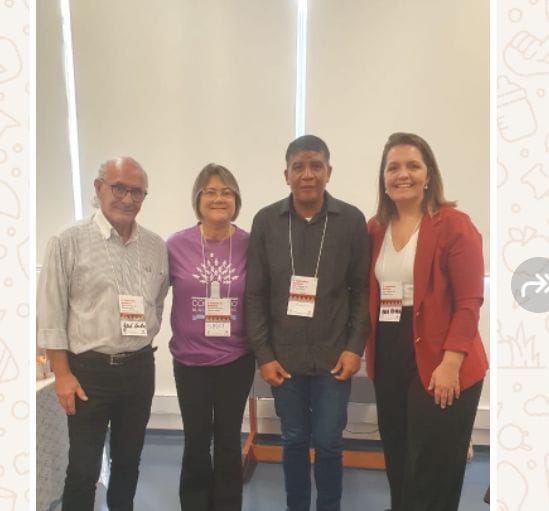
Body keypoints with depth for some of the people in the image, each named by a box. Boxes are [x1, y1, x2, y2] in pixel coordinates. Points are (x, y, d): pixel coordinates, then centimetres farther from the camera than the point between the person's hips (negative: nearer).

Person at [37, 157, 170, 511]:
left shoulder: (157, 247, 3)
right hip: (89, 370, -3)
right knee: (83, 468, 9)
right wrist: (62, 374, -9)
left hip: (140, 369, 4)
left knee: (128, 460, 20)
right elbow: (51, 314, -8)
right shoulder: (68, 243, -8)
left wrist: (142, 345, 10)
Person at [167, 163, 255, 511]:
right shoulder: (177, 245, -8)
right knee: (196, 443, 17)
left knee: (229, 442, 17)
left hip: (237, 360, 0)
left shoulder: (250, 245, -8)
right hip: (190, 361, 0)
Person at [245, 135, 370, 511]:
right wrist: (263, 354, -4)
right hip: (284, 356, 1)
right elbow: (255, 294, -1)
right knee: (294, 440, 16)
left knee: (328, 442, 10)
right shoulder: (266, 221, -2)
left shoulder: (352, 221, -3)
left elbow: (362, 289, -1)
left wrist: (355, 347, -7)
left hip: (333, 356, -1)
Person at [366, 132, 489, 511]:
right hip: (388, 364, 6)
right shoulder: (375, 229, 8)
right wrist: (368, 353, 7)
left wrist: (450, 363, -19)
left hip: (438, 367, -5)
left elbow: (469, 302, -13)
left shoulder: (454, 224, -10)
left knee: (433, 475, 9)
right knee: (397, 465, 20)